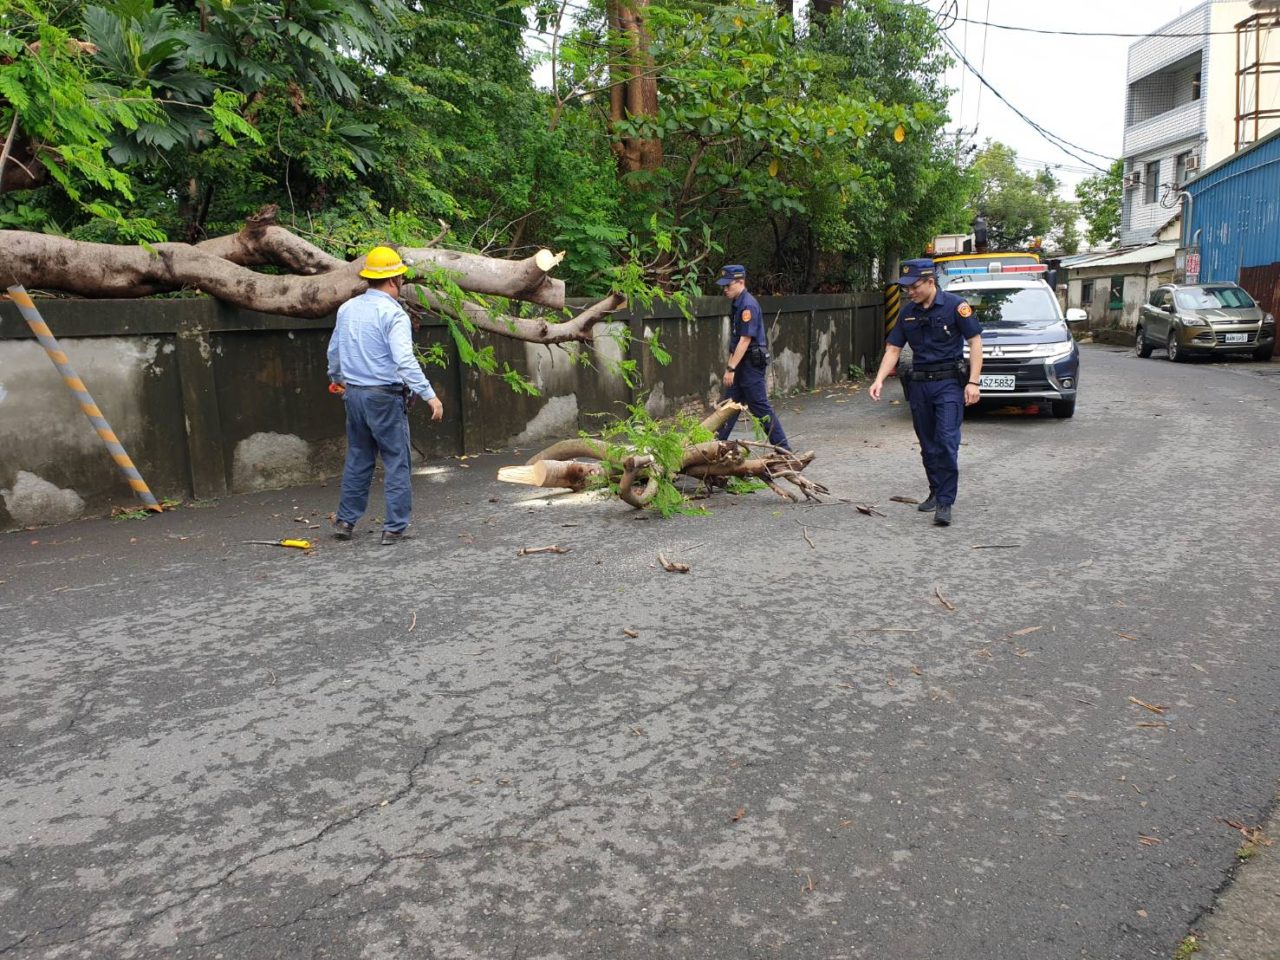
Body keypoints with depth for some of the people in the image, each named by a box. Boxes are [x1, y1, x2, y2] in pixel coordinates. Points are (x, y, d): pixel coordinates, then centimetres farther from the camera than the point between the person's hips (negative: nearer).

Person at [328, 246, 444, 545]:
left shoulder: (347, 308, 8)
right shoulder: (393, 313, -15)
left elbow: (334, 351, 20)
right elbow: (405, 360, -25)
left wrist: (336, 378, 38)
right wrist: (429, 395, -26)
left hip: (354, 394, 7)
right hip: (385, 397, -7)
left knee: (358, 458, 18)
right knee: (396, 462, 2)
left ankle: (345, 521, 23)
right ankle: (394, 528, 3)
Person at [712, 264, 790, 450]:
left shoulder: (748, 305, -18)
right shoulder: (737, 304, 13)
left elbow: (745, 340, -22)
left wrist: (731, 368, -22)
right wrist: (730, 365, 19)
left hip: (752, 364, -10)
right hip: (741, 363, 10)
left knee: (760, 407, -5)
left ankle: (783, 447, 2)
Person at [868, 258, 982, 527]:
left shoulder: (955, 305, -7)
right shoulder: (908, 313, 10)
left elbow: (975, 342, -7)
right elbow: (893, 348, 9)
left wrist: (973, 382, -14)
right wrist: (879, 380, -5)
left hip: (949, 383, -6)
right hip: (919, 384, 6)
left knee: (947, 442, -13)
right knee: (928, 445, 11)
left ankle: (945, 502, -11)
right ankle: (936, 493, 25)